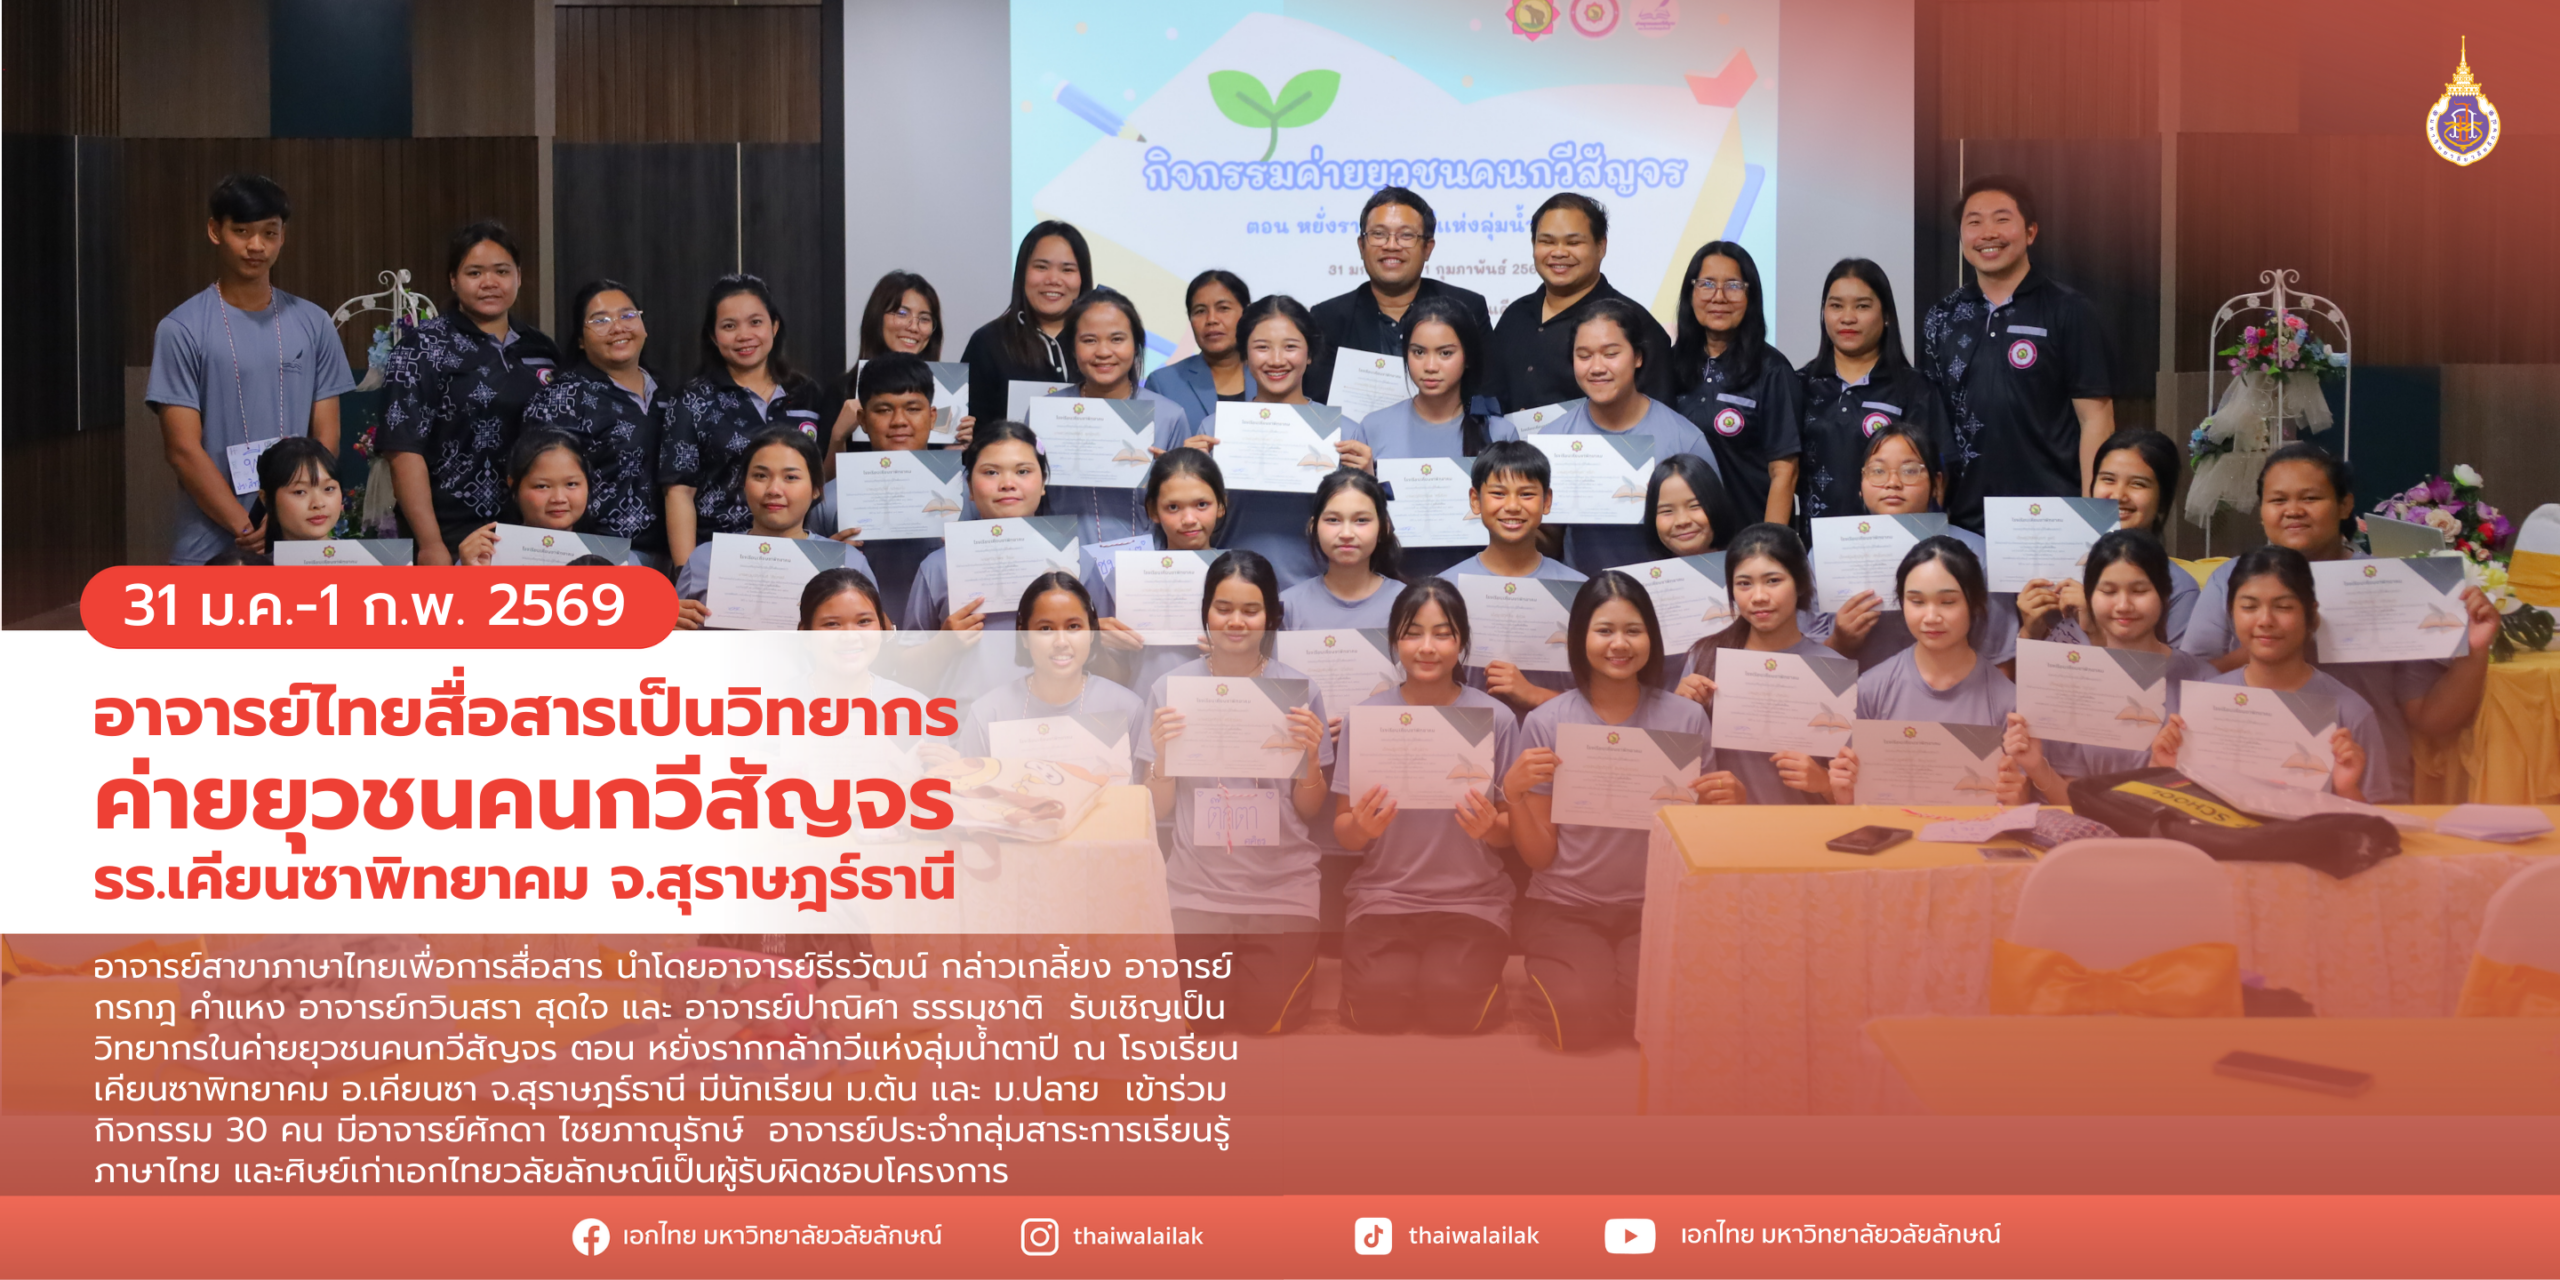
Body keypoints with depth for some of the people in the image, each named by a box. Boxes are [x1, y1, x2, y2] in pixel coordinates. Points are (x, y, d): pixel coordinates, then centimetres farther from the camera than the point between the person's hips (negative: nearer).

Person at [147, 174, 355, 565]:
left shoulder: (313, 324, 8)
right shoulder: (181, 330, -2)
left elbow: (326, 437, 7)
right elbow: (183, 449, -6)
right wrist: (248, 530, -12)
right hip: (210, 550, -2)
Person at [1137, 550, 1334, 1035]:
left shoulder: (1300, 690, -1)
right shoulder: (1170, 687, -2)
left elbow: (1312, 813, 3)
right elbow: (1160, 810, 1)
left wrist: (1311, 756, -16)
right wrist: (1161, 755, -19)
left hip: (1281, 889, 0)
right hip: (1197, 889, 0)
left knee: (1267, 1023, -3)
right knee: (1205, 1024, 0)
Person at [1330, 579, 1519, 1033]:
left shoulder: (1495, 719, -3)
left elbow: (1511, 834, 5)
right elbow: (1342, 834, 3)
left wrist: (1490, 827, -19)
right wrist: (1362, 826, -20)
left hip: (1472, 898, -1)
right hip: (1382, 894, 1)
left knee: (1454, 1007, -21)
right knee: (1378, 1006, -20)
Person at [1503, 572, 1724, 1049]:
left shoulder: (1686, 718, 2)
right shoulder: (1545, 724, -1)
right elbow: (1539, 856, 1)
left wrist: (1729, 803, -12)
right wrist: (1513, 795, -18)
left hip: (1656, 906, 1)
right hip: (1563, 907, -1)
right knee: (1583, 1015, -27)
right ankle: (1549, 975, 8)